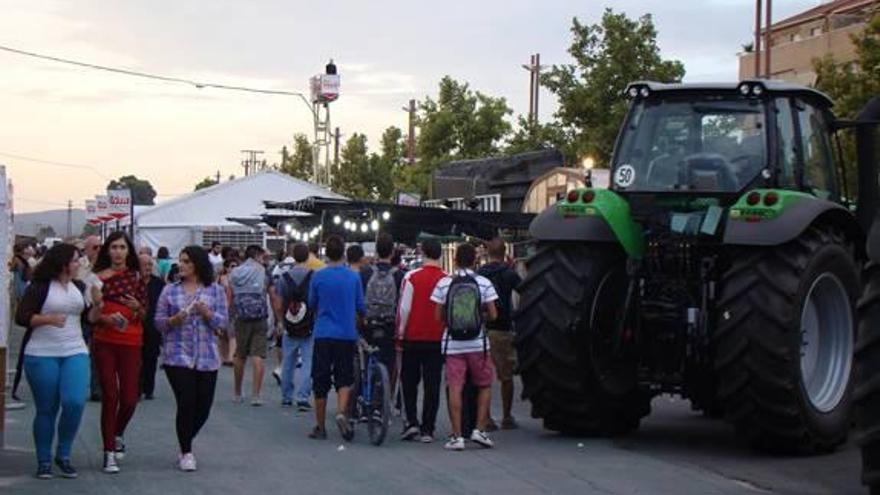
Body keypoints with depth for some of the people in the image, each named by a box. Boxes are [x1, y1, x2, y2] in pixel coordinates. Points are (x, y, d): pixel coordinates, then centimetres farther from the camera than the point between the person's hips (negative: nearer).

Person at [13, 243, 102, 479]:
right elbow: (21, 316, -9)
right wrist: (48, 319, -22)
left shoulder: (79, 287, 11)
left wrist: (97, 307, -2)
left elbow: (88, 316, 18)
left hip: (75, 353, 4)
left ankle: (63, 455, 6)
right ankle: (44, 461, 16)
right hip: (42, 355, -4)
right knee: (46, 409, 2)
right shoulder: (40, 287, -5)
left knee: (75, 403, -13)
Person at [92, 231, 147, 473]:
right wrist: (106, 318, -15)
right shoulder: (98, 277, 1)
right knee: (110, 397, -4)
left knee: (129, 398, -1)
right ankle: (109, 453, 6)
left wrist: (137, 307, -13)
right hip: (104, 342, -1)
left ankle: (118, 435, 31)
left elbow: (145, 313, 8)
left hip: (131, 342, 1)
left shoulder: (136, 277, 6)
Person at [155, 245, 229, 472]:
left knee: (203, 406, 4)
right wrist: (174, 320, -14)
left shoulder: (215, 290, 6)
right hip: (178, 356, -1)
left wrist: (207, 313, -17)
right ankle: (186, 453, 6)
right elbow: (159, 322, 5)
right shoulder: (170, 290, 6)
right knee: (186, 404, -9)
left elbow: (223, 322, 1)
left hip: (207, 357, 2)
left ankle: (185, 443, 31)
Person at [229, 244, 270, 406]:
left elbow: (230, 298, 6)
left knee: (240, 357, 15)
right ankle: (255, 395, -10)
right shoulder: (264, 272, 2)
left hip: (241, 318, 3)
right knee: (258, 357, -3)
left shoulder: (234, 273, 8)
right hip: (260, 318, -3)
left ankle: (237, 394, 24)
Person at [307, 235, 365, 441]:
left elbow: (311, 304, 8)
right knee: (344, 378, 10)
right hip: (347, 334, 0)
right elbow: (361, 307, 4)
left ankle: (320, 427, 12)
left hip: (323, 334, 0)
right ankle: (341, 412, -14)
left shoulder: (318, 276, -5)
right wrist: (361, 316, 26)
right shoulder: (353, 277, -3)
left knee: (321, 381, 7)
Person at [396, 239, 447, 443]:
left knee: (409, 381, 13)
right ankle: (427, 430, 5)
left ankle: (412, 422, 3)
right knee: (432, 385, 5)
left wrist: (400, 334, 3)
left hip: (413, 338, -1)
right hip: (438, 340, 1)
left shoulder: (412, 277, -8)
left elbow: (404, 309, -8)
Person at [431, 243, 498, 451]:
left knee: (455, 389, 1)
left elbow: (439, 315, 1)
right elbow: (493, 315, -1)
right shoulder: (484, 283, -2)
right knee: (485, 386, 14)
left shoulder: (444, 283, -1)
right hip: (478, 343, 0)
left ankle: (457, 436, -1)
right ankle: (480, 429, 6)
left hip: (452, 343, 0)